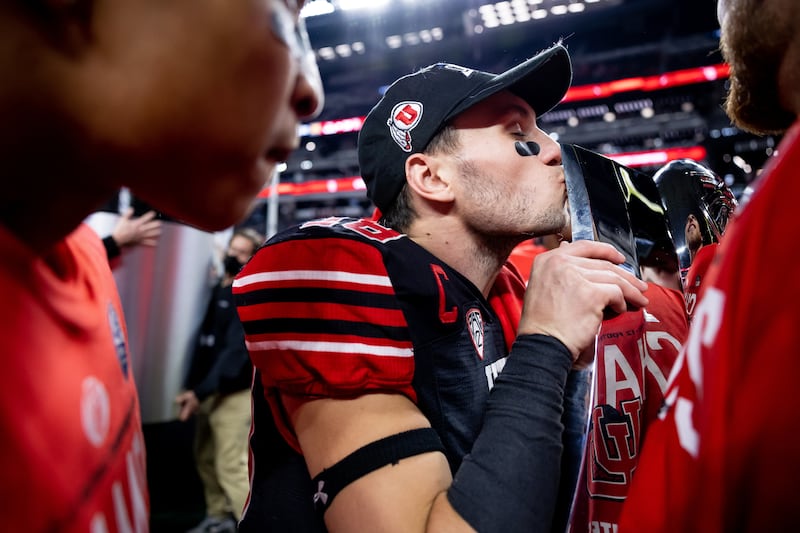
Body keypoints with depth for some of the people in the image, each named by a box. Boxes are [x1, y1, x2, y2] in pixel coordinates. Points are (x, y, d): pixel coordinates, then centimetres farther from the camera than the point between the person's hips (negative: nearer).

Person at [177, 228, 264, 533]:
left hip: (234, 391, -8)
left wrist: (200, 391, -26)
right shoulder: (218, 289, 13)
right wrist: (193, 387, 12)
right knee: (206, 458, 17)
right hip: (209, 390, 9)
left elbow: (236, 350, -22)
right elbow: (205, 342, 16)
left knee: (231, 465, -8)